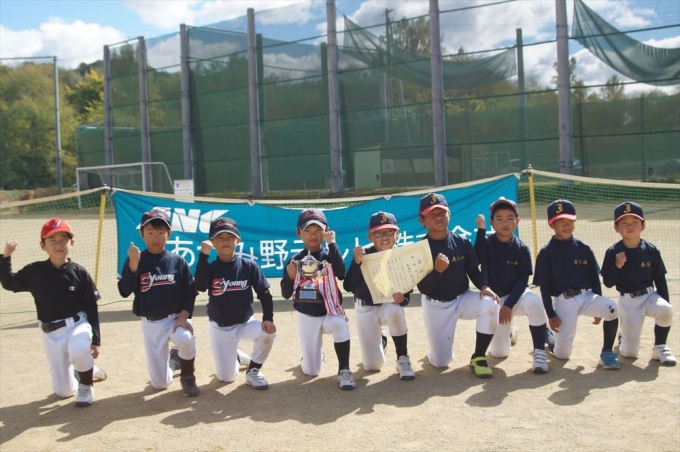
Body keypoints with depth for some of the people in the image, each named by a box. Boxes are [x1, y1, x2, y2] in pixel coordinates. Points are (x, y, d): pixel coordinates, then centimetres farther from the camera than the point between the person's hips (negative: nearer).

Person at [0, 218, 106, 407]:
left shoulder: (79, 273, -6)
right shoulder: (34, 271, -1)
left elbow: (92, 308, -3)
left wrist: (95, 339, -5)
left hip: (78, 325, -2)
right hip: (51, 333, 2)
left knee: (78, 352, -38)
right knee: (64, 391, 4)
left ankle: (86, 386, -6)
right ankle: (86, 370, 37)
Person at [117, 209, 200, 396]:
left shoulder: (178, 261, -2)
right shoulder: (135, 260, -4)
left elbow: (190, 293, 0)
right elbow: (124, 291, -15)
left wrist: (183, 316, -16)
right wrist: (133, 264, -27)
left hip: (176, 317, -1)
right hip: (150, 323, 1)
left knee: (185, 338, -38)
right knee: (160, 383, 0)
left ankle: (187, 377, -6)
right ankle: (172, 360, 36)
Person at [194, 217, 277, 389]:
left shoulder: (249, 266, -8)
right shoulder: (210, 267, -9)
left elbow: (264, 294, -7)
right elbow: (199, 287, -29)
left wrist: (268, 318, -21)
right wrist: (203, 255, -33)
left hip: (245, 323, 0)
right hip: (219, 328, 0)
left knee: (267, 333, -31)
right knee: (227, 377, -2)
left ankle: (253, 370, -5)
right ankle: (233, 355, 34)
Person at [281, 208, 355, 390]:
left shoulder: (330, 256, -4)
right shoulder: (295, 261, -1)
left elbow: (341, 274, -25)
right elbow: (286, 294, 1)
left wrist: (332, 244, -24)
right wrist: (289, 276, -19)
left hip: (330, 313, -2)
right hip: (306, 317, 2)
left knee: (340, 324, -40)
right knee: (310, 372, 4)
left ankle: (344, 370, -23)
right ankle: (313, 354, 41)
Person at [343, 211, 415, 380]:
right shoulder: (364, 255, -18)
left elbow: (407, 292, -11)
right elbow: (348, 287, -26)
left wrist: (402, 298, -35)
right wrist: (357, 262, -39)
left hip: (389, 305, 0)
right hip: (365, 308, 0)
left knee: (394, 310, -40)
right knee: (372, 365, -3)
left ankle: (402, 358, -17)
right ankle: (379, 340, 35)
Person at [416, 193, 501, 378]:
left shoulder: (462, 243, -6)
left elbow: (474, 271, 1)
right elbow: (423, 289, -17)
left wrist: (484, 286, -20)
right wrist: (437, 270, -35)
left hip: (463, 299, 2)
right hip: (436, 307, -2)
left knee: (490, 303, -31)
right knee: (440, 362, -3)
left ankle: (478, 357, -12)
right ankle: (437, 345, 38)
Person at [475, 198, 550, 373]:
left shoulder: (522, 249, -8)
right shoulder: (487, 243, -9)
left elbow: (523, 280, -12)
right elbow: (477, 259, -30)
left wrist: (509, 304, -22)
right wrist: (481, 229, -33)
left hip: (516, 295, 0)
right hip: (494, 299, 1)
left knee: (534, 302, -38)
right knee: (499, 353, -3)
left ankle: (539, 352, -23)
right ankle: (506, 330, 34)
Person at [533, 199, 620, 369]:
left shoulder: (583, 248, 6)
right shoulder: (546, 252, -2)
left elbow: (595, 278, 10)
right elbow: (544, 287, -2)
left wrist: (599, 306, 5)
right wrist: (551, 315, -7)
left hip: (586, 296, 3)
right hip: (563, 301, -3)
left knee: (611, 308, -30)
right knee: (562, 354, -6)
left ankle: (607, 353, -10)